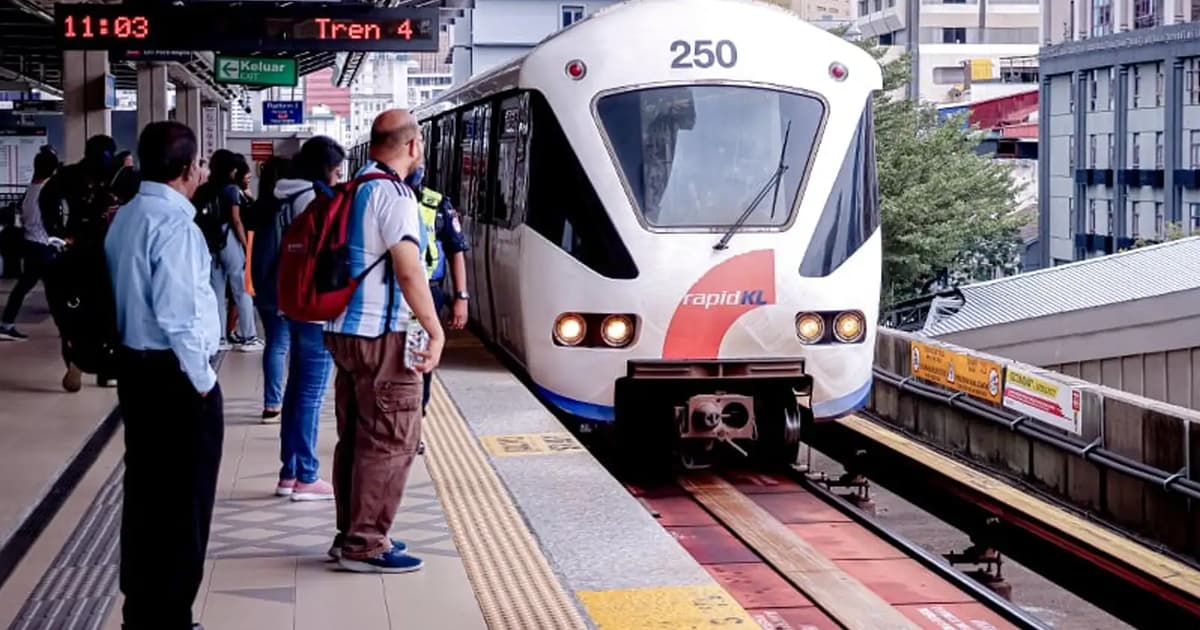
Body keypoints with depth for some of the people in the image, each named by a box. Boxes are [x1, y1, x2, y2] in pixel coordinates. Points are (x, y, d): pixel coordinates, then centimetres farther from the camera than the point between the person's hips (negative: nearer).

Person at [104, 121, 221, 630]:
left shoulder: (126, 217, 9)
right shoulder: (175, 225, -19)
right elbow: (178, 316, -23)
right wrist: (201, 378, -12)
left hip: (135, 364, 9)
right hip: (175, 373, -9)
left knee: (145, 488, 16)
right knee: (182, 499, 1)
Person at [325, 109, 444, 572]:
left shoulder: (354, 189, 12)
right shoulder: (394, 194, -15)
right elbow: (409, 271, -20)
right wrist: (436, 332, -16)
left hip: (345, 331, 9)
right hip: (380, 337, -9)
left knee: (356, 436, 15)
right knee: (391, 441, -3)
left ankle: (351, 534, 23)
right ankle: (366, 544, -1)